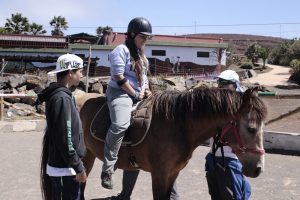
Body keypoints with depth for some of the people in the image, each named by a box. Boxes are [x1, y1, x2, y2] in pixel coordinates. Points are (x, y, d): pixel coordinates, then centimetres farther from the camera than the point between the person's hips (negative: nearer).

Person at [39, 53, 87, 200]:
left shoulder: (58, 94, 9)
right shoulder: (62, 98, -20)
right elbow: (65, 139, -23)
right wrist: (78, 167, -17)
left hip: (57, 163, 9)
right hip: (65, 166, -9)